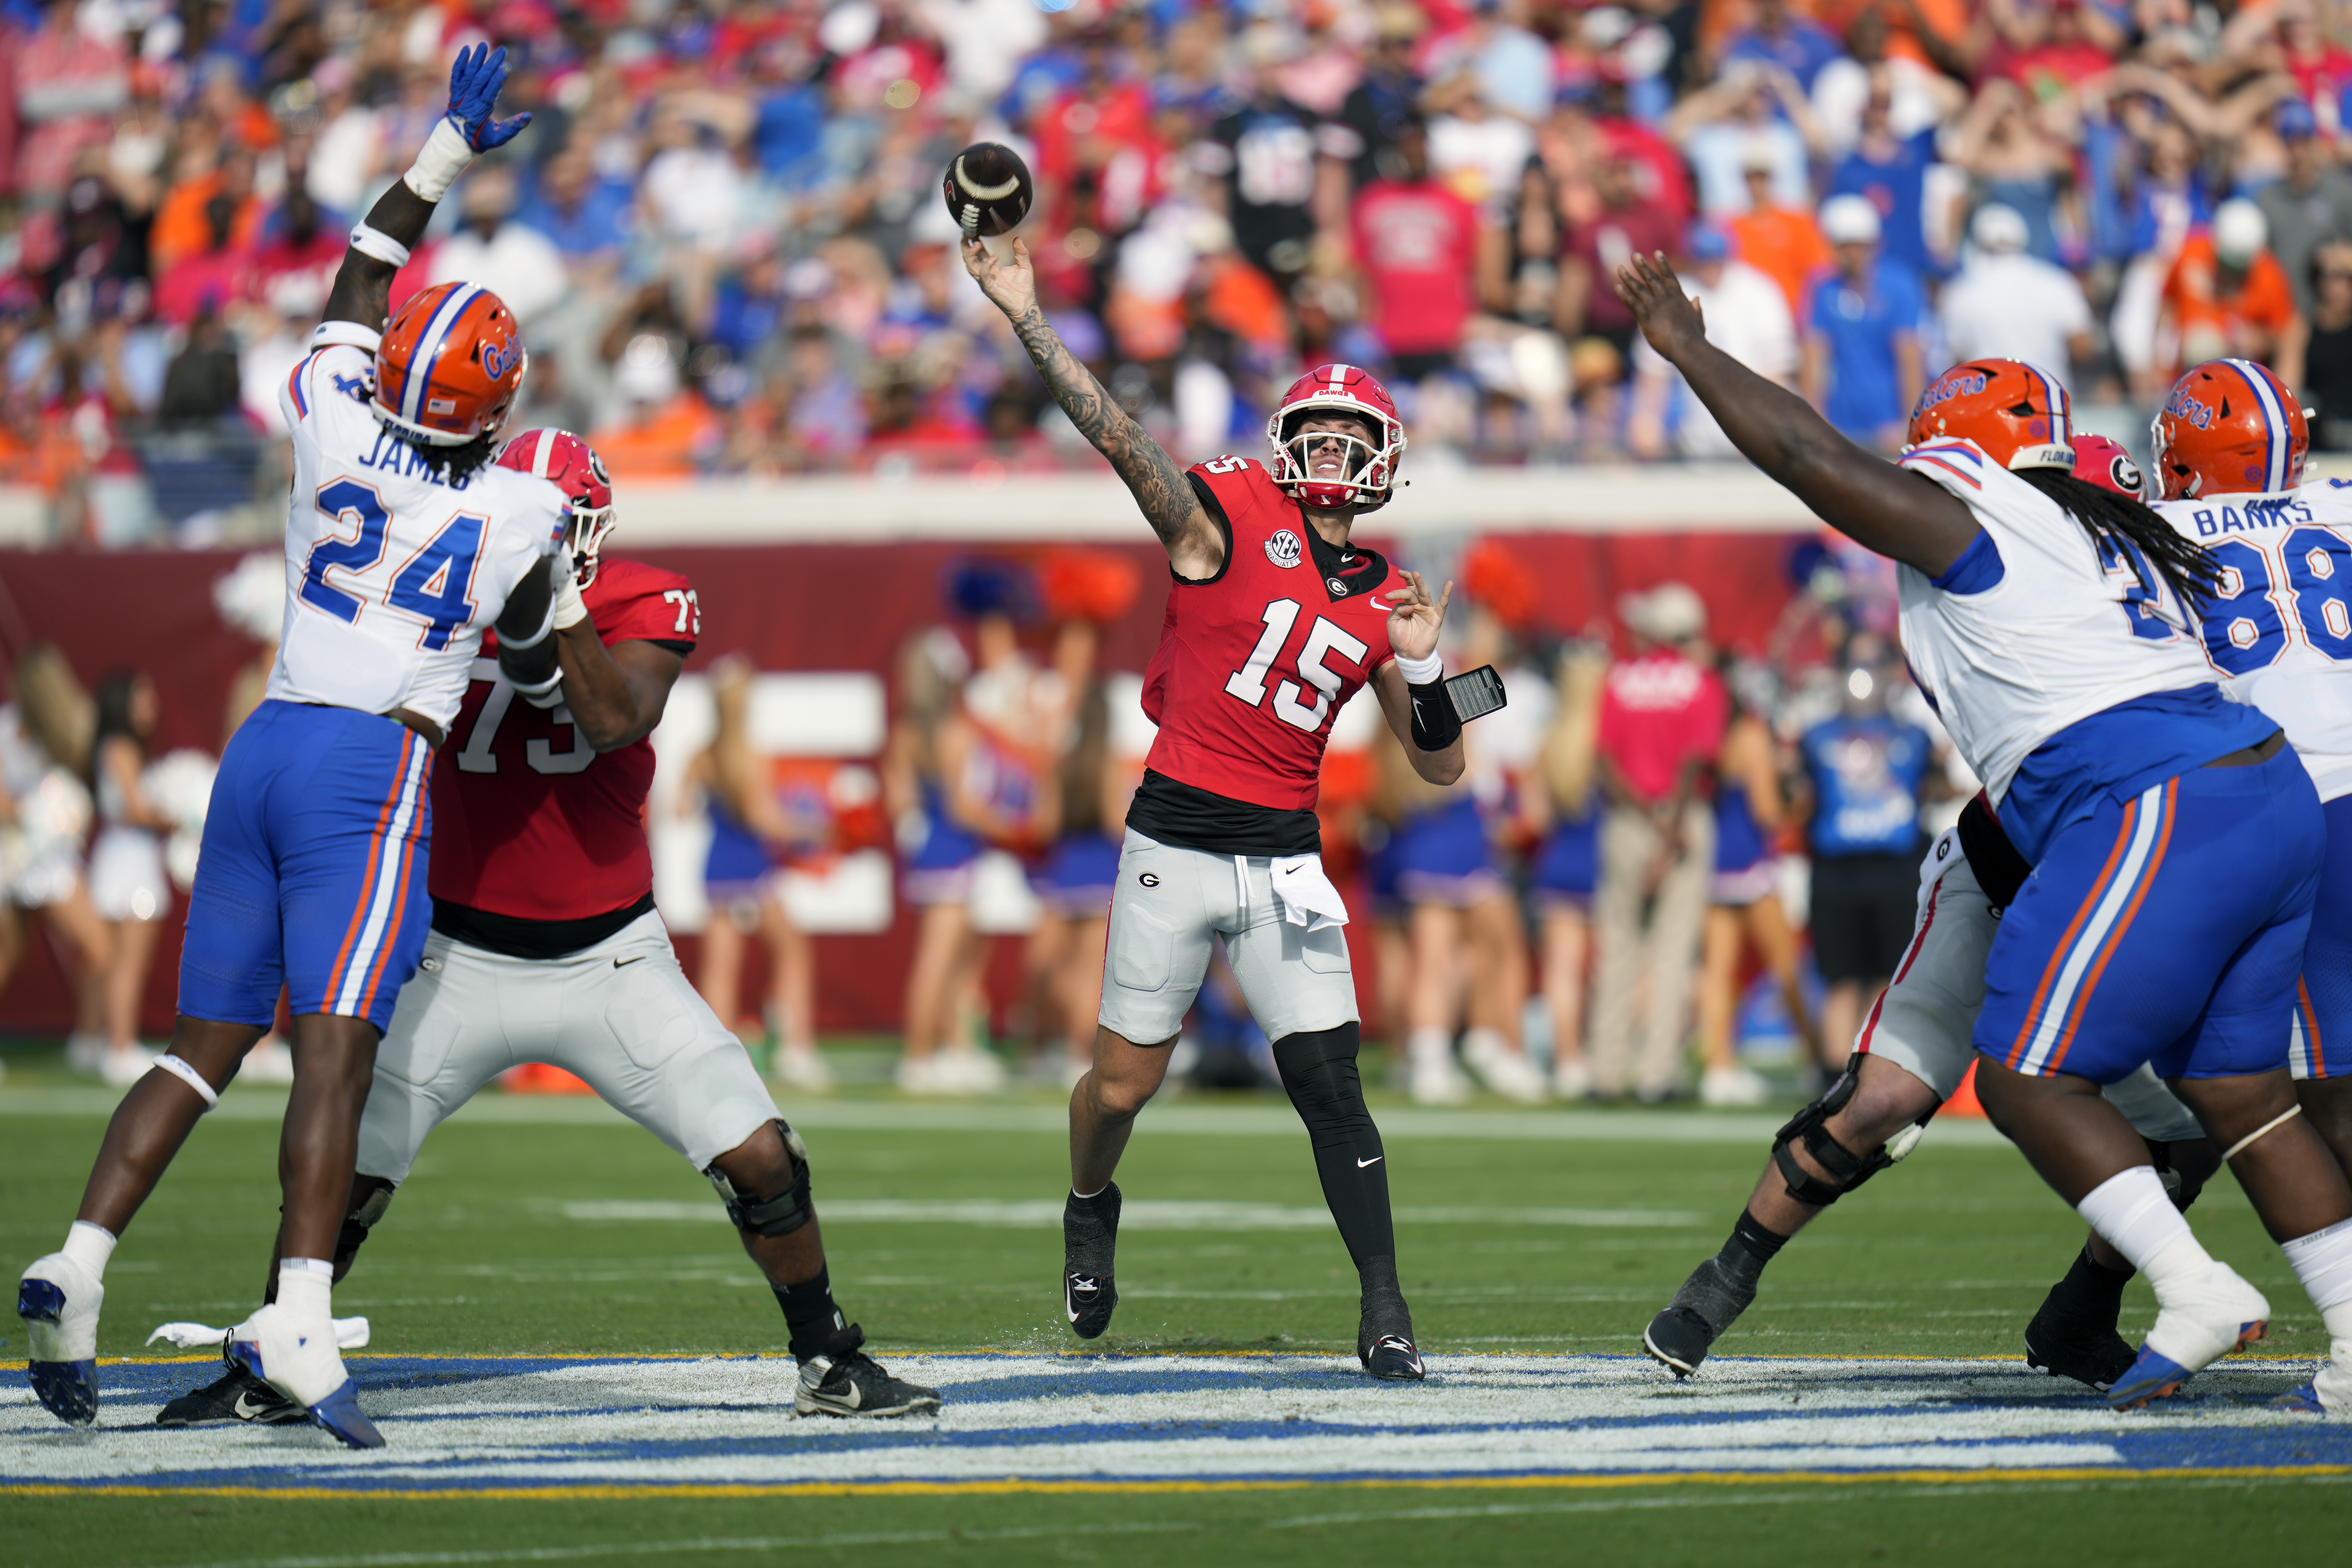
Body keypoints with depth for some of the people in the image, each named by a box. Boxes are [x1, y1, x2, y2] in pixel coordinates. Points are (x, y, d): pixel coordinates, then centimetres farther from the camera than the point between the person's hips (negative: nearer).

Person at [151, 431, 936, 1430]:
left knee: (760, 1159, -7)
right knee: (345, 1169, -5)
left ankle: (829, 1365, 12)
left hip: (610, 961, 0)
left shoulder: (644, 606, -7)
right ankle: (266, 1374, 14)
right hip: (464, 961, 0)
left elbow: (617, 721, -24)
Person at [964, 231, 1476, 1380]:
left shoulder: (1383, 600, 9)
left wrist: (1420, 664, -7)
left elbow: (1440, 768, 12)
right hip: (1174, 845, -2)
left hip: (1285, 860, 3)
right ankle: (1090, 1208, 38)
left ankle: (1385, 1312, 0)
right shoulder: (1228, 515, -3)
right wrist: (1027, 320, -26)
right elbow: (1117, 435, -16)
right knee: (1122, 1088, 5)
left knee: (1329, 1085, -7)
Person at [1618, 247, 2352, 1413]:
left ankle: (2197, 1291, -14)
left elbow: (1803, 451, 2)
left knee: (2026, 1082, -4)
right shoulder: (2110, 537, 24)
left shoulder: (1963, 527, 0)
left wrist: (1687, 348, 12)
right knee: (2236, 1092, 13)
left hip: (2157, 818, -9)